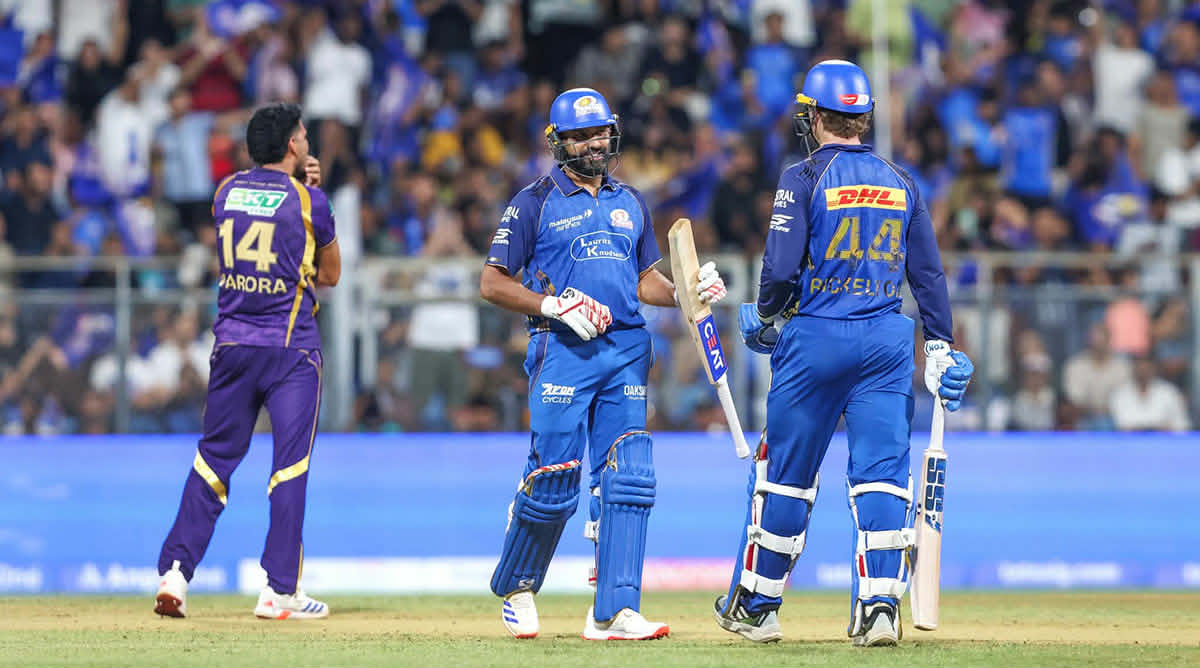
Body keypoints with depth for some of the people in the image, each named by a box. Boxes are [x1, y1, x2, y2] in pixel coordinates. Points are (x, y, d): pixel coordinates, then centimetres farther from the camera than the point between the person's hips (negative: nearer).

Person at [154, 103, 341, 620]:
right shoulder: (308, 201, -5)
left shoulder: (227, 190, 6)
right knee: (290, 464, 0)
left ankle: (174, 573, 1)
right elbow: (330, 274, 7)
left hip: (231, 344, 4)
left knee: (214, 459, 10)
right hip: (291, 345, -4)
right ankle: (279, 591, -3)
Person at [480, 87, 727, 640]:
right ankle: (516, 589, 17)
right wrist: (554, 304, -14)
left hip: (626, 349, 5)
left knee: (627, 480, -5)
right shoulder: (535, 202, 2)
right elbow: (493, 283, -1)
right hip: (563, 351, -5)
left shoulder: (629, 203, 18)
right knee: (553, 480, -6)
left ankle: (614, 612, -7)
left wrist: (684, 293, 2)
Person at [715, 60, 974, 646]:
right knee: (881, 472, 1)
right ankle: (880, 608, -10)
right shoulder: (900, 182, 8)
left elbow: (781, 268, -12)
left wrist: (765, 317, 7)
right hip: (887, 340, 3)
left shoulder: (805, 178, -6)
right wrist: (940, 346, 13)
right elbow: (928, 272, 8)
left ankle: (756, 606, 17)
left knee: (786, 471, 7)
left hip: (815, 337, -3)